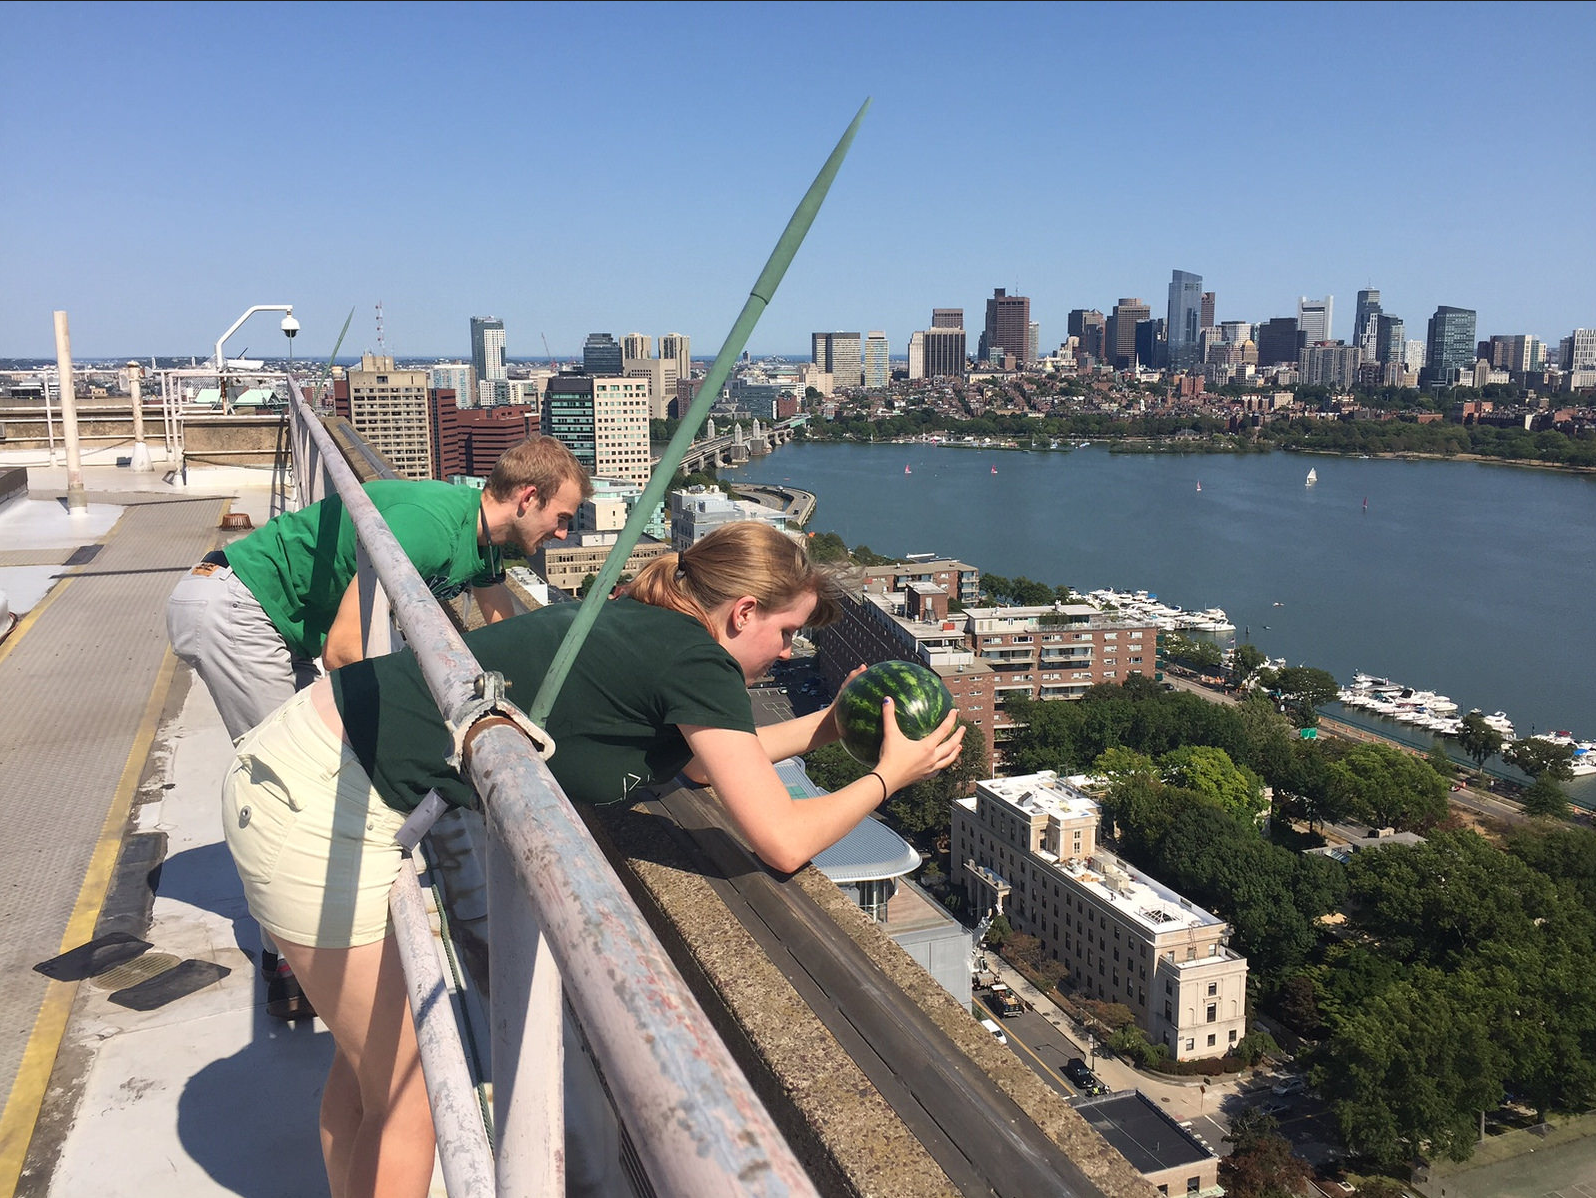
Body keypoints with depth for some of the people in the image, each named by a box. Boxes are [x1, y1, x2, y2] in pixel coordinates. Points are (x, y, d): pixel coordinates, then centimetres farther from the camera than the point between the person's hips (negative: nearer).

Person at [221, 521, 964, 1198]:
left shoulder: (644, 631, 10)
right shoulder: (698, 659, -15)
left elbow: (702, 758, 27)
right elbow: (783, 841, -13)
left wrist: (824, 726, 25)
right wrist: (889, 775, 2)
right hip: (318, 804, -9)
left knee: (370, 1057, 23)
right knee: (407, 1095, 6)